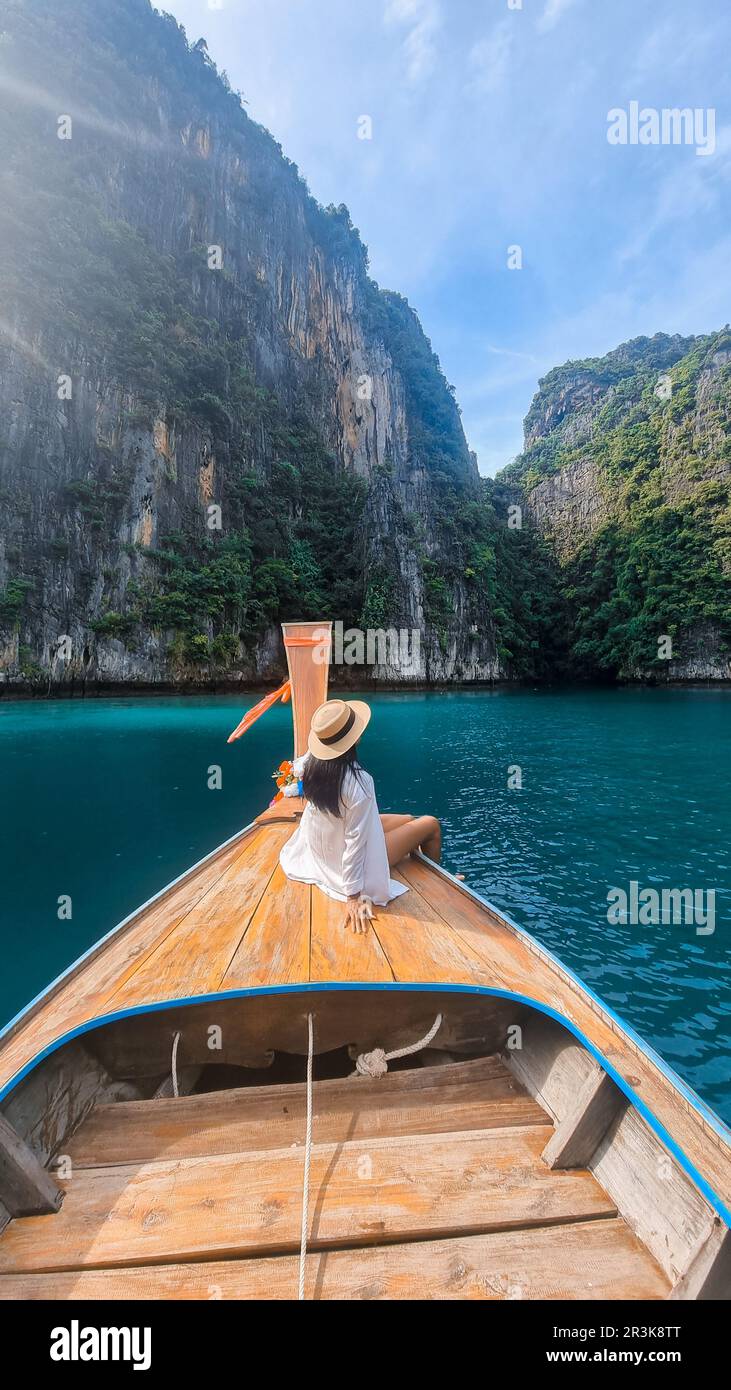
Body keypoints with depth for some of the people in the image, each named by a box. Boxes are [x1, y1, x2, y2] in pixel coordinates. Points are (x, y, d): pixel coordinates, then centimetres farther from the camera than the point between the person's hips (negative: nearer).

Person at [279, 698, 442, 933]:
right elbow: (356, 840, -33)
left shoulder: (313, 762, -16)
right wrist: (353, 897, -27)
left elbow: (298, 767, 10)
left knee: (409, 820, 23)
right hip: (350, 859, -7)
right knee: (431, 824, 10)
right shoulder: (358, 781, -36)